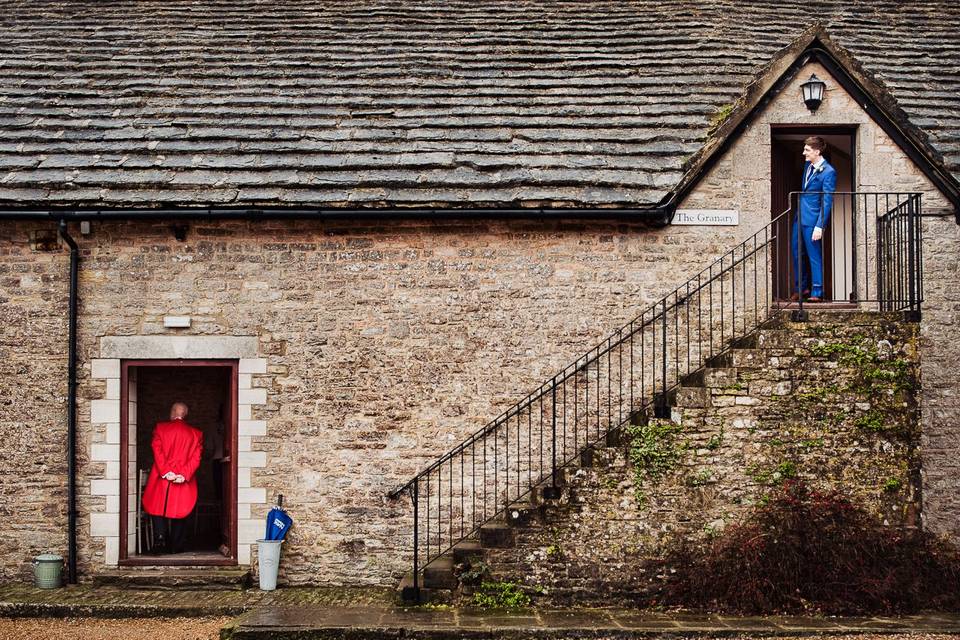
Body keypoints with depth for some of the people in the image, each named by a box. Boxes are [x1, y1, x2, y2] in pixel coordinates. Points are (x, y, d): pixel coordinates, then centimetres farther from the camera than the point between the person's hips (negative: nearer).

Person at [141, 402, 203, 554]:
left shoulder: (160, 428, 1)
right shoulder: (196, 434, 3)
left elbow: (157, 451, -9)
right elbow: (196, 457, -6)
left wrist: (165, 472, -13)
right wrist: (184, 474, -12)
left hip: (162, 478, -1)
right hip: (184, 481, 1)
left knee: (158, 509, 10)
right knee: (179, 511, 10)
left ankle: (160, 539, -9)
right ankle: (176, 546, 10)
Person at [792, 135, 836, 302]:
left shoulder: (828, 172, -15)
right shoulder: (807, 165, 9)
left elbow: (827, 202, -16)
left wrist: (820, 226, -20)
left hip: (812, 220, -8)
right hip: (799, 218, 8)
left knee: (814, 256, 0)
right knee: (797, 253, 14)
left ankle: (817, 292, 9)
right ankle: (802, 288, 27)